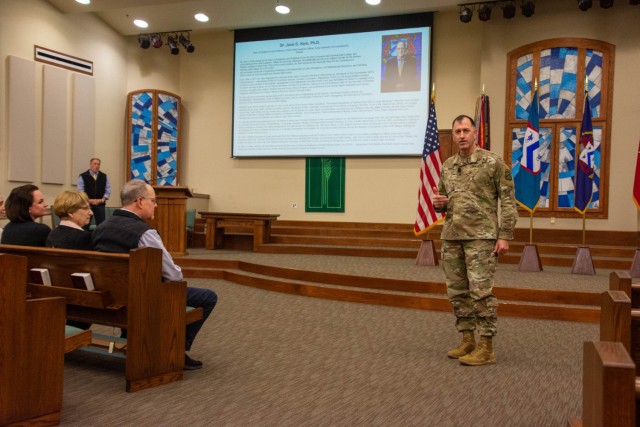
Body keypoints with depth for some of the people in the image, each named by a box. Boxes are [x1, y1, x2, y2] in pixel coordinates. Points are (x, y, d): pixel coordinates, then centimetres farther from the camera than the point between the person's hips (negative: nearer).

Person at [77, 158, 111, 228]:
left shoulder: (104, 176, 11)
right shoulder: (82, 176, 2)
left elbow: (108, 190, 8)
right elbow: (80, 190, -2)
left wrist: (103, 199, -7)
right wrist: (89, 200, -11)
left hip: (100, 204, 2)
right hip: (87, 204, -2)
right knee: (85, 225, 1)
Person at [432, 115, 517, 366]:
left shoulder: (493, 163, -4)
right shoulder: (447, 166, 12)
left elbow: (508, 201, -6)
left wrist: (505, 235, -13)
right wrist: (438, 203, -3)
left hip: (481, 237, -6)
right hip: (451, 237, 6)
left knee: (481, 291, -6)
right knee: (457, 291, 9)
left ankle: (486, 348, 3)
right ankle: (467, 341, 21)